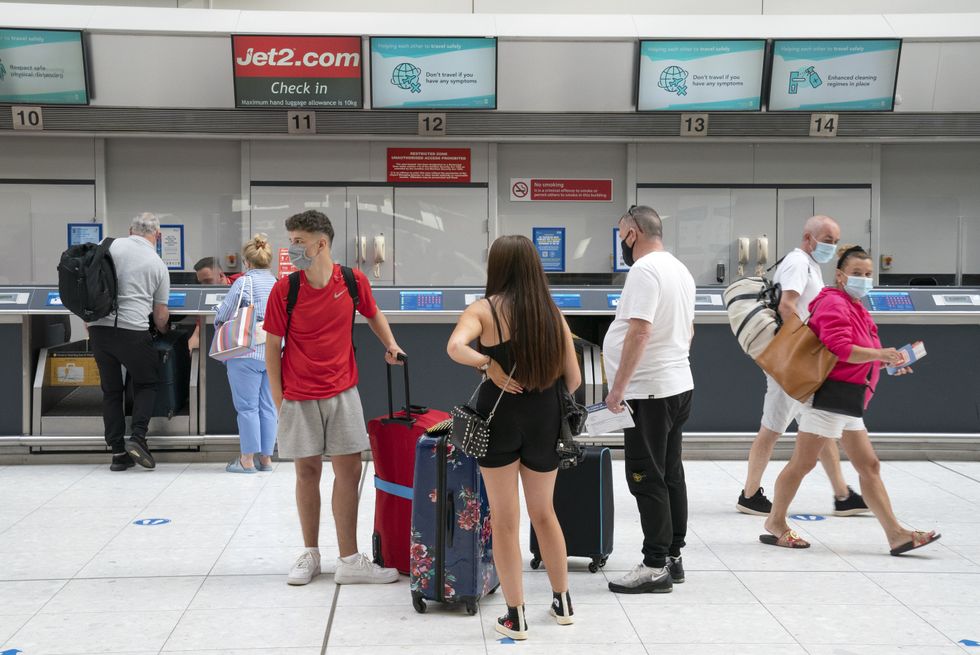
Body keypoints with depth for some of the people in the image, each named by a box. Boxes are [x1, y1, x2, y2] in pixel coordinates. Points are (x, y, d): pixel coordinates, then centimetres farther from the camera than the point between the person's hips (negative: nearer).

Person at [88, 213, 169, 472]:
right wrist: (163, 331, 33)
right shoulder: (157, 264, 5)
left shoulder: (109, 246, 6)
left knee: (111, 390, 12)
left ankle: (118, 452, 11)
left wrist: (88, 319, 18)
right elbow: (161, 314, 12)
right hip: (132, 331, -2)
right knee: (146, 384, 16)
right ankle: (137, 438, -2)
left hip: (99, 327, 2)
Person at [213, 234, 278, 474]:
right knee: (268, 407, 10)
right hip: (275, 353, 5)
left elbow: (222, 317, -1)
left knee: (247, 407, 2)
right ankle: (266, 457, 16)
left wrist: (220, 323, 21)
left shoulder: (244, 282, -8)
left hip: (247, 353, -5)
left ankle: (247, 459, 4)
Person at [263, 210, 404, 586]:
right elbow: (272, 346, -3)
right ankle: (310, 555, 21)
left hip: (342, 392, 1)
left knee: (348, 471, 1)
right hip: (299, 397, -1)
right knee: (307, 471, 7)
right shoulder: (284, 290, -9)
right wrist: (278, 400, -6)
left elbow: (372, 313, 17)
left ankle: (349, 561, 8)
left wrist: (390, 345, 3)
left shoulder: (354, 281, -4)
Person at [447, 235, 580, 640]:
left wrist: (490, 367, -15)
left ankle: (515, 617, 13)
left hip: (500, 415, -3)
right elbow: (573, 380, 4)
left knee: (505, 521, 8)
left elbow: (455, 346, -28)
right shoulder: (553, 313, 2)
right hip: (545, 420, 4)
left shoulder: (485, 309, -7)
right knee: (544, 512, 22)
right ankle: (562, 602, 33)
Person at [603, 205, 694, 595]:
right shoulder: (680, 270, 15)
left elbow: (639, 332, -24)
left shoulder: (644, 270, -17)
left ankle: (656, 566, -3)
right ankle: (673, 557, 20)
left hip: (650, 392, -10)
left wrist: (618, 388, -22)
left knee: (647, 480, -6)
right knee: (671, 475, 13)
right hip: (679, 386, 10)